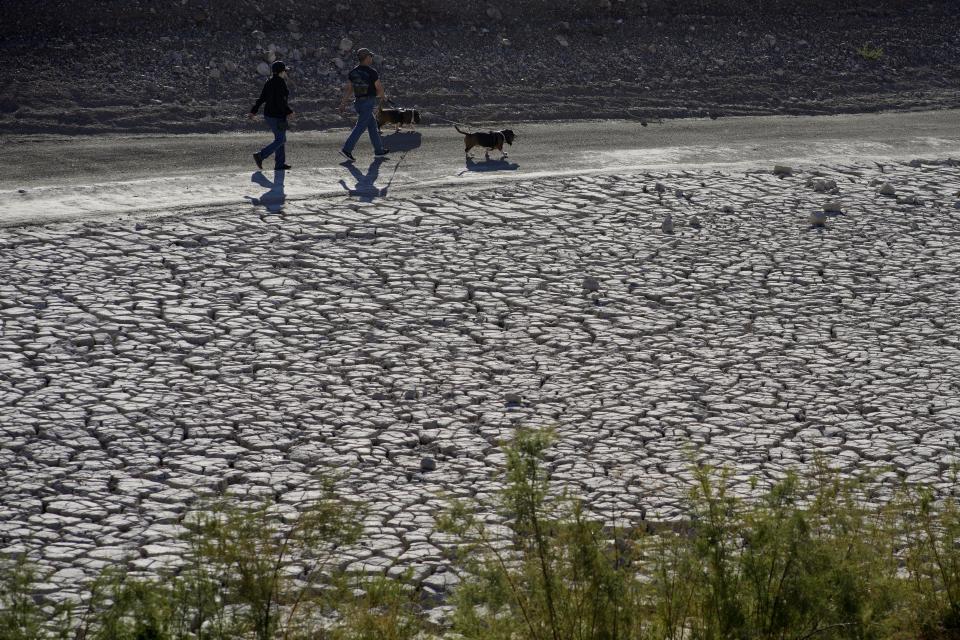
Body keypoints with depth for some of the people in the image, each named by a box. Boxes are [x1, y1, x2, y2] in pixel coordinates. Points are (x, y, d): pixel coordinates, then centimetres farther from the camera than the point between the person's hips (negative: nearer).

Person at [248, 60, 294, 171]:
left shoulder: (269, 82, 8)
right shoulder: (280, 82, -17)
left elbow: (261, 98, 9)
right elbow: (281, 101, -24)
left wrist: (253, 111, 11)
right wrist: (289, 112, -19)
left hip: (268, 115, 9)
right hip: (277, 116, -9)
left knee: (281, 138, 16)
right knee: (280, 140, -1)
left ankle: (279, 164, 16)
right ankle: (260, 156, -10)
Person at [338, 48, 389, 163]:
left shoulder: (352, 72, 6)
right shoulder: (372, 72, -13)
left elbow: (348, 89, 4)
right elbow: (379, 89, -9)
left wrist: (343, 103, 6)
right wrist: (383, 96, 12)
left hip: (358, 102, 7)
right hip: (369, 103, -7)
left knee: (373, 126, 16)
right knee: (360, 127, -8)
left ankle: (379, 150, 22)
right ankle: (347, 149, -16)